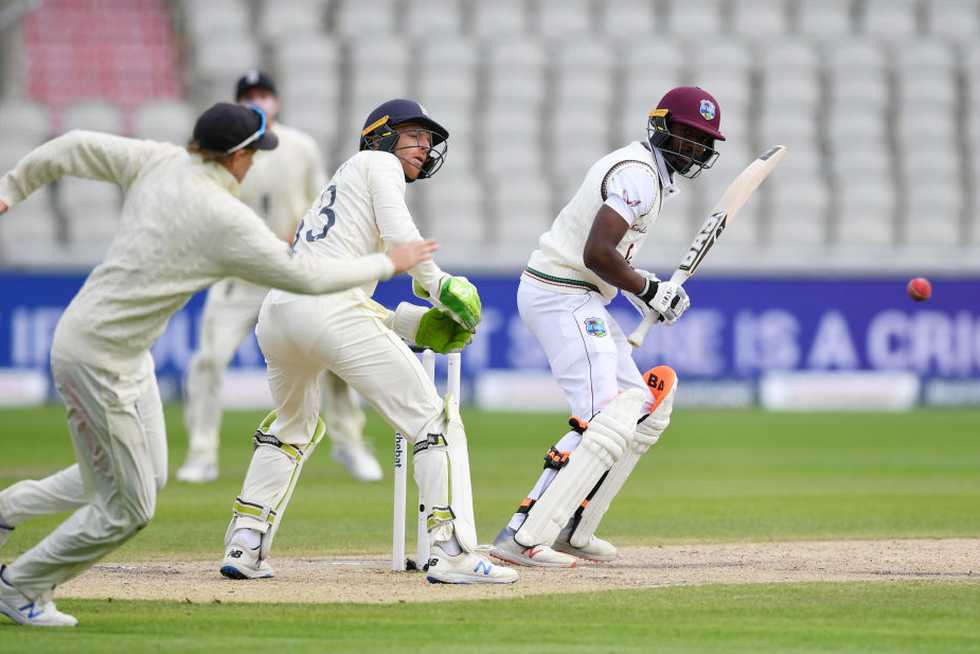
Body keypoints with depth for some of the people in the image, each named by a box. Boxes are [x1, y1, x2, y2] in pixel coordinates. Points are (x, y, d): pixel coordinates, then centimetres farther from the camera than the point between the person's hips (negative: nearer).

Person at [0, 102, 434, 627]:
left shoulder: (158, 163, -2)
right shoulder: (225, 219, -23)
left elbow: (77, 148, 6)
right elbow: (305, 277, -17)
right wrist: (389, 263, -3)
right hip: (97, 358, -9)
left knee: (148, 479, 21)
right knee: (127, 507, 3)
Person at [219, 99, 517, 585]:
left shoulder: (338, 189, 35)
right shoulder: (377, 164, 13)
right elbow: (400, 235, -6)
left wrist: (416, 325, 21)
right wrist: (437, 285, 6)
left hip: (276, 312, 8)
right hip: (330, 311, -8)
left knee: (292, 428, 32)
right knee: (432, 419, -5)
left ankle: (244, 546, 23)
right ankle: (451, 553, -16)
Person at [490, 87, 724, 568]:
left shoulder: (644, 170, 19)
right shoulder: (639, 175, -15)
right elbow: (596, 253, -25)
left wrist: (647, 289, 9)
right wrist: (648, 290, -13)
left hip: (580, 301, 11)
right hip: (563, 298, -11)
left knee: (645, 410, 14)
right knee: (605, 423, -19)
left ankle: (570, 531, 13)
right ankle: (523, 538, -24)